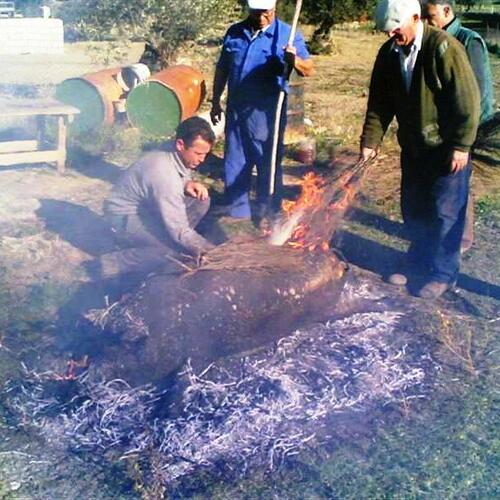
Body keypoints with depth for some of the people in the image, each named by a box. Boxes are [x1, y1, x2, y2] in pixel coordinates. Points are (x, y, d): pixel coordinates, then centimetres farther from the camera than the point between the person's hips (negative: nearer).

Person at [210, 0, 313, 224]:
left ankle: (267, 215, 18)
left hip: (267, 112, -4)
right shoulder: (234, 32, 7)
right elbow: (222, 68, 16)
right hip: (236, 110, 4)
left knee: (269, 166, 5)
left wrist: (294, 60, -31)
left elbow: (308, 69, -10)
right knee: (235, 164, 11)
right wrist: (216, 101, 14)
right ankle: (237, 212, 25)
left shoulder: (287, 34, -3)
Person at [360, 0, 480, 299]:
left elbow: (467, 99, -19)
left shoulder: (443, 47, -19)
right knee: (413, 210, 15)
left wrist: (461, 145, -19)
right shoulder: (389, 54, 1)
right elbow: (379, 103, 5)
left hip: (447, 149, -6)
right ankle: (418, 263, 32)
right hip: (413, 148, 7)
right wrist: (371, 140, -3)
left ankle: (443, 274, 14)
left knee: (445, 212, 1)